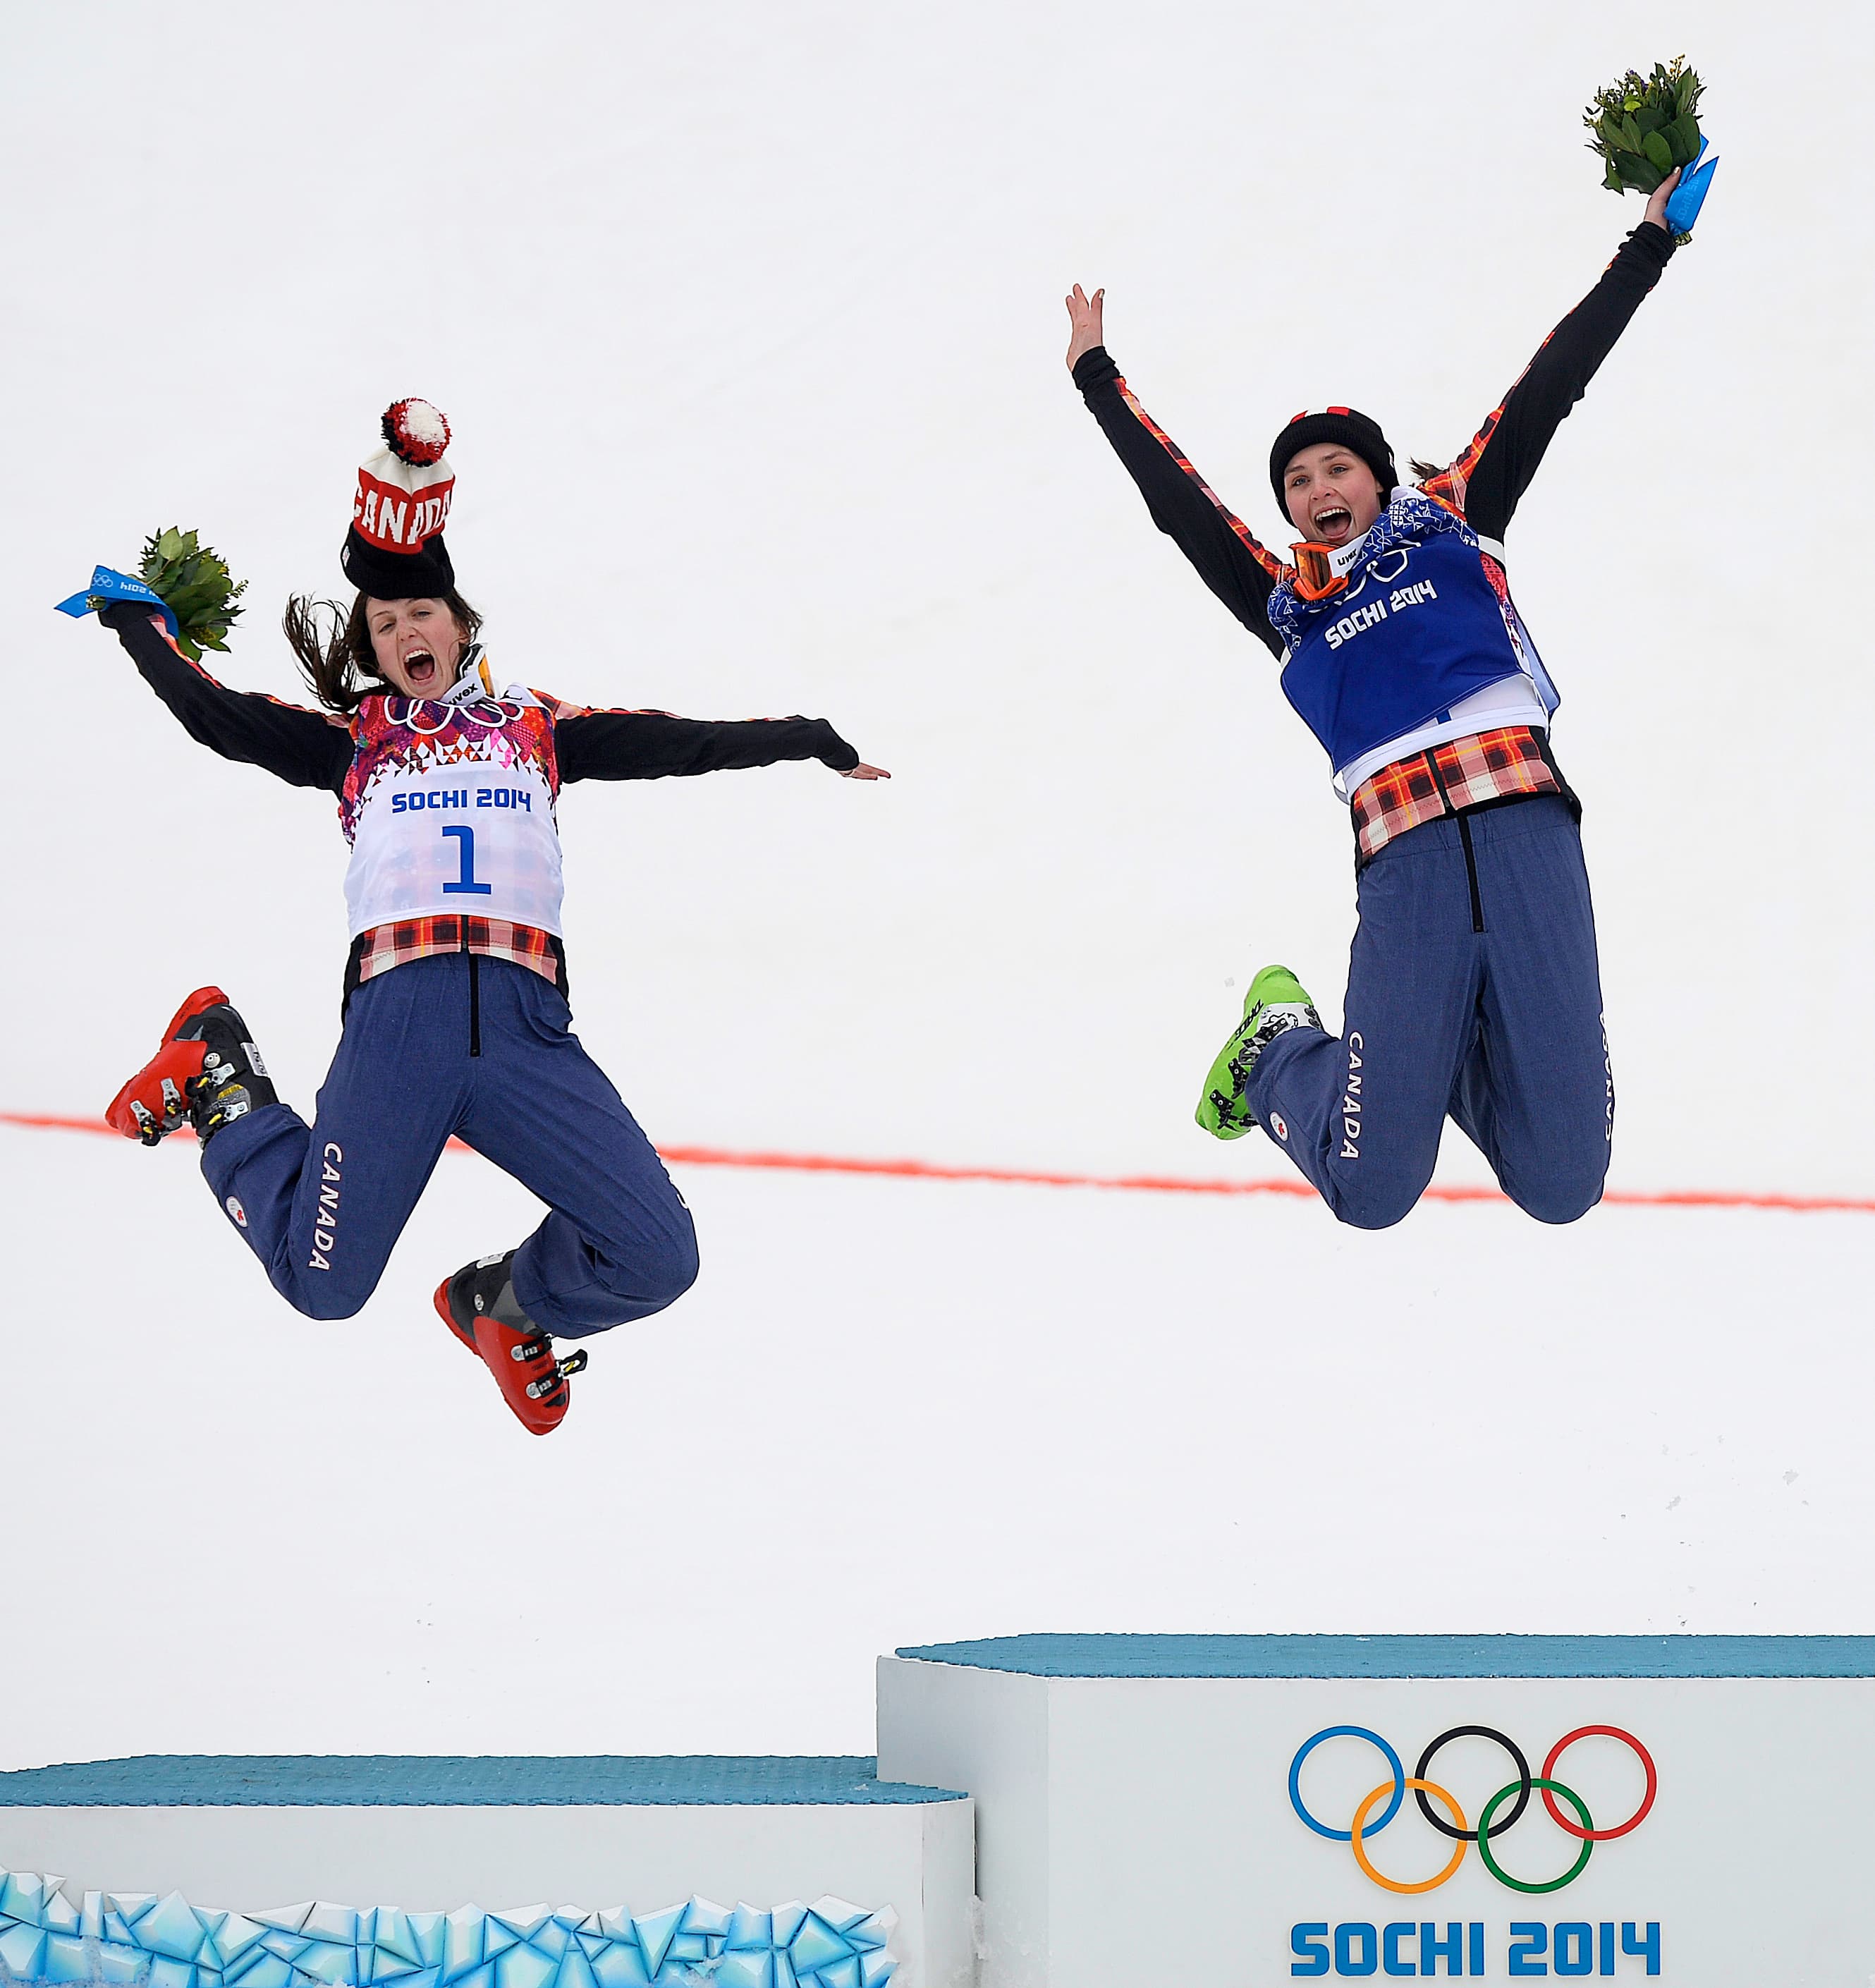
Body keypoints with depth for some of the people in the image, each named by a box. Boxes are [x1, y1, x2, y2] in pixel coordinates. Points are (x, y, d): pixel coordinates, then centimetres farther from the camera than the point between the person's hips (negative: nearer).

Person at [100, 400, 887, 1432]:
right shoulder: (352, 739, 21)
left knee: (656, 1262, -9)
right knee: (324, 1285, -4)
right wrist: (136, 626, 16)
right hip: (397, 1014, -1)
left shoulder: (537, 726, 24)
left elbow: (674, 743, 23)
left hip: (525, 1024, 2)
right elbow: (217, 716, 17)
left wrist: (806, 741, 21)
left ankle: (506, 1306, 24)